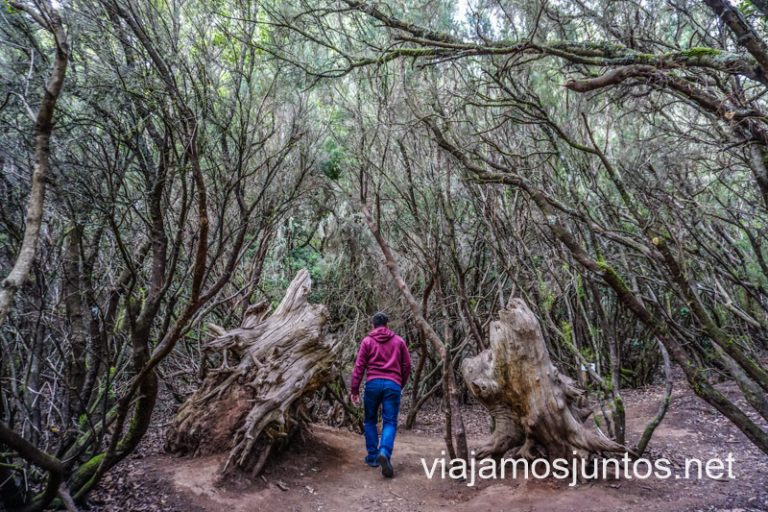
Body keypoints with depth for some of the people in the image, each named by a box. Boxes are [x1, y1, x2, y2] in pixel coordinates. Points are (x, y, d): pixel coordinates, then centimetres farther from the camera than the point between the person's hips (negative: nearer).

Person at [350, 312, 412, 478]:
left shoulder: (367, 341, 5)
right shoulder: (399, 341, 11)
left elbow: (359, 366, 0)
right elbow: (407, 365, 10)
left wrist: (354, 389, 3)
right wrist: (401, 385, 23)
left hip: (373, 383, 0)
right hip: (393, 384, 0)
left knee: (370, 420, 16)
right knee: (390, 422, 1)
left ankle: (372, 456, 16)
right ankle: (384, 453, -21)